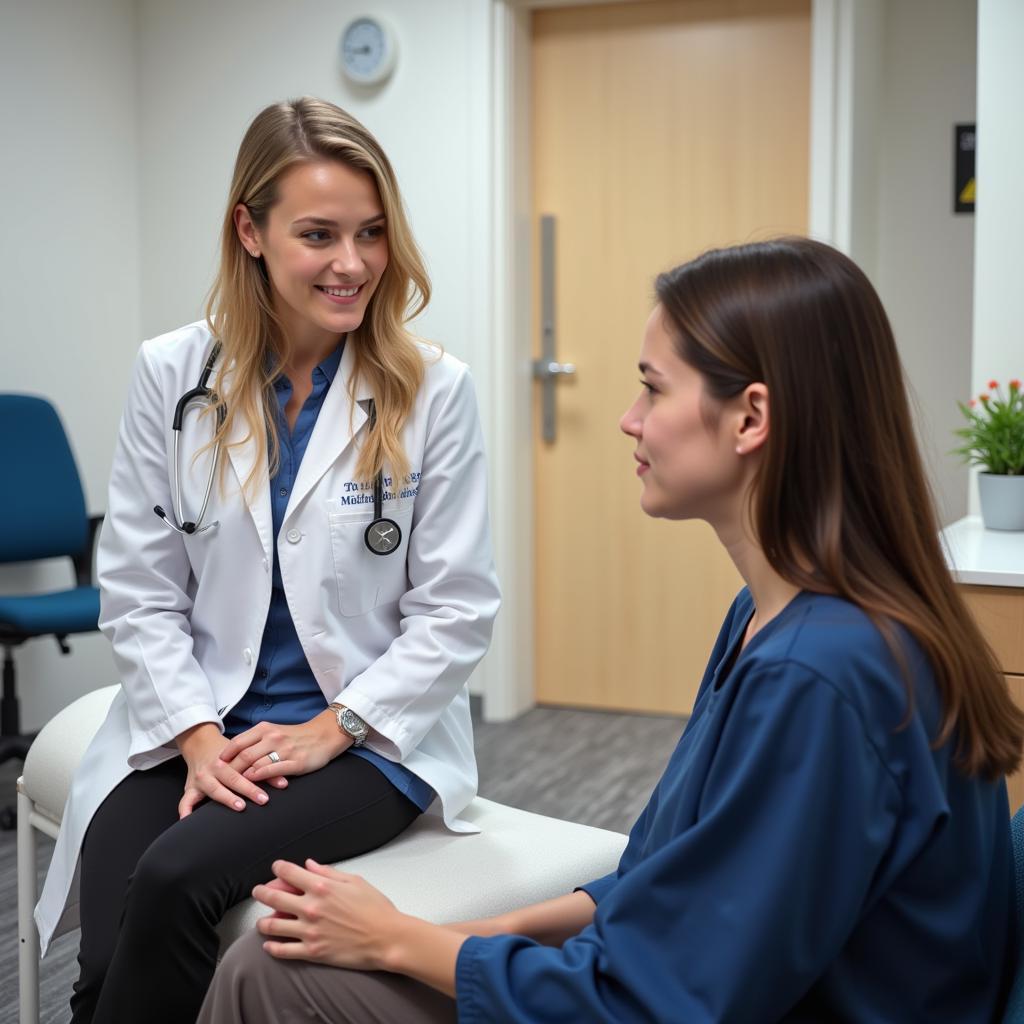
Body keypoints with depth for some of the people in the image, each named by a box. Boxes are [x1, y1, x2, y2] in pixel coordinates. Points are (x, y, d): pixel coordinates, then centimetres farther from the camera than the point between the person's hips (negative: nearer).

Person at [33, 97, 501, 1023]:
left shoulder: (434, 390, -5)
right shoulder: (172, 376, 0)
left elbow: (457, 610, -4)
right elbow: (140, 591, 1)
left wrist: (331, 729, -12)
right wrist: (197, 734, -11)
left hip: (368, 736, -1)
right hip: (192, 730, 2)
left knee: (174, 878, -26)